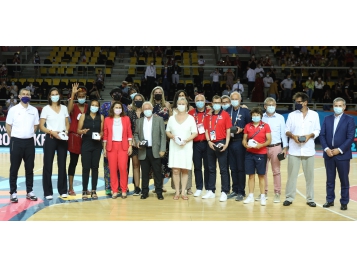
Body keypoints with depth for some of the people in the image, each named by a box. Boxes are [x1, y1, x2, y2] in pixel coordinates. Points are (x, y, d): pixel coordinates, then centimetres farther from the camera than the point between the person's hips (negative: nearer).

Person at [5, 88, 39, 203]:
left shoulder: (34, 110, 6)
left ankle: (29, 191, 17)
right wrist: (14, 138, 5)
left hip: (29, 142, 3)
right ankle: (13, 192, 9)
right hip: (16, 142, -3)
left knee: (29, 168, 8)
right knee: (14, 168, 2)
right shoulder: (13, 109, -2)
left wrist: (28, 135, 10)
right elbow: (8, 126, 2)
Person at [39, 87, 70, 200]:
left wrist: (66, 131, -6)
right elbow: (41, 126, -4)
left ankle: (63, 190, 15)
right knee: (48, 165, -1)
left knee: (62, 165, 6)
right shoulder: (46, 109, -1)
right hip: (50, 139, -3)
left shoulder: (64, 108, 10)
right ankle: (48, 192, 6)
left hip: (62, 139, 3)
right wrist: (52, 132, -18)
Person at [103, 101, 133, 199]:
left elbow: (129, 133, 6)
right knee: (112, 169, -1)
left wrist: (130, 146, -1)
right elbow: (105, 135, 7)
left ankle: (124, 190, 3)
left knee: (123, 168, -8)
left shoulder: (126, 119, 8)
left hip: (123, 146, 0)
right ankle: (114, 191, 8)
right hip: (111, 146, 1)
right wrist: (104, 148, 4)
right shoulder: (107, 119, 7)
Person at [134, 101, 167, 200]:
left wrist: (162, 149, -7)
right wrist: (137, 142, -4)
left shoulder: (159, 119, 4)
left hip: (155, 150, -2)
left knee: (157, 172, 0)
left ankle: (159, 192, 8)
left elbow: (163, 135, 0)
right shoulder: (139, 121, 13)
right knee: (144, 173, 6)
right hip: (143, 151, 2)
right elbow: (136, 134, 18)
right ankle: (144, 192, 14)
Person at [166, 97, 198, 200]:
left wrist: (186, 140, -13)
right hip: (174, 147, 1)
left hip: (186, 147, -1)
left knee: (185, 170, 1)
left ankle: (183, 192, 8)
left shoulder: (190, 118, 3)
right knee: (175, 170, -4)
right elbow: (167, 131, 13)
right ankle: (177, 192, 4)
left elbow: (195, 133, 1)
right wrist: (172, 136, -9)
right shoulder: (172, 118, 8)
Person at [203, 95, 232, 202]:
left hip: (221, 144, -4)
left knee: (223, 169, -1)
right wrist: (209, 141, -5)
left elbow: (228, 130, -4)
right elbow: (206, 130, 10)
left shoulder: (225, 115, -1)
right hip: (211, 144, 5)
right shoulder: (209, 116, 10)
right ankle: (211, 191, 19)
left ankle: (224, 192, 3)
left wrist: (226, 144, -13)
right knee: (211, 169, 11)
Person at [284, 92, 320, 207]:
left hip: (308, 150, 0)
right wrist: (293, 135, -13)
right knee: (292, 174, 2)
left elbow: (317, 130, 5)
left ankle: (310, 198, 16)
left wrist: (310, 135, -14)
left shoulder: (314, 114, 3)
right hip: (294, 150, 0)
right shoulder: (292, 115, 5)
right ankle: (289, 198, 11)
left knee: (309, 175, 6)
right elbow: (286, 130, 6)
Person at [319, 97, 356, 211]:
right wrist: (326, 149, -10)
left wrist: (339, 150, -15)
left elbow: (350, 137, -9)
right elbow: (322, 135, 4)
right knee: (330, 179, 10)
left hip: (343, 155, -3)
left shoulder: (349, 119, -2)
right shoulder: (327, 119, 8)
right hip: (328, 154, 3)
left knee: (344, 180, 5)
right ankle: (330, 200, 20)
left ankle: (344, 202, 14)